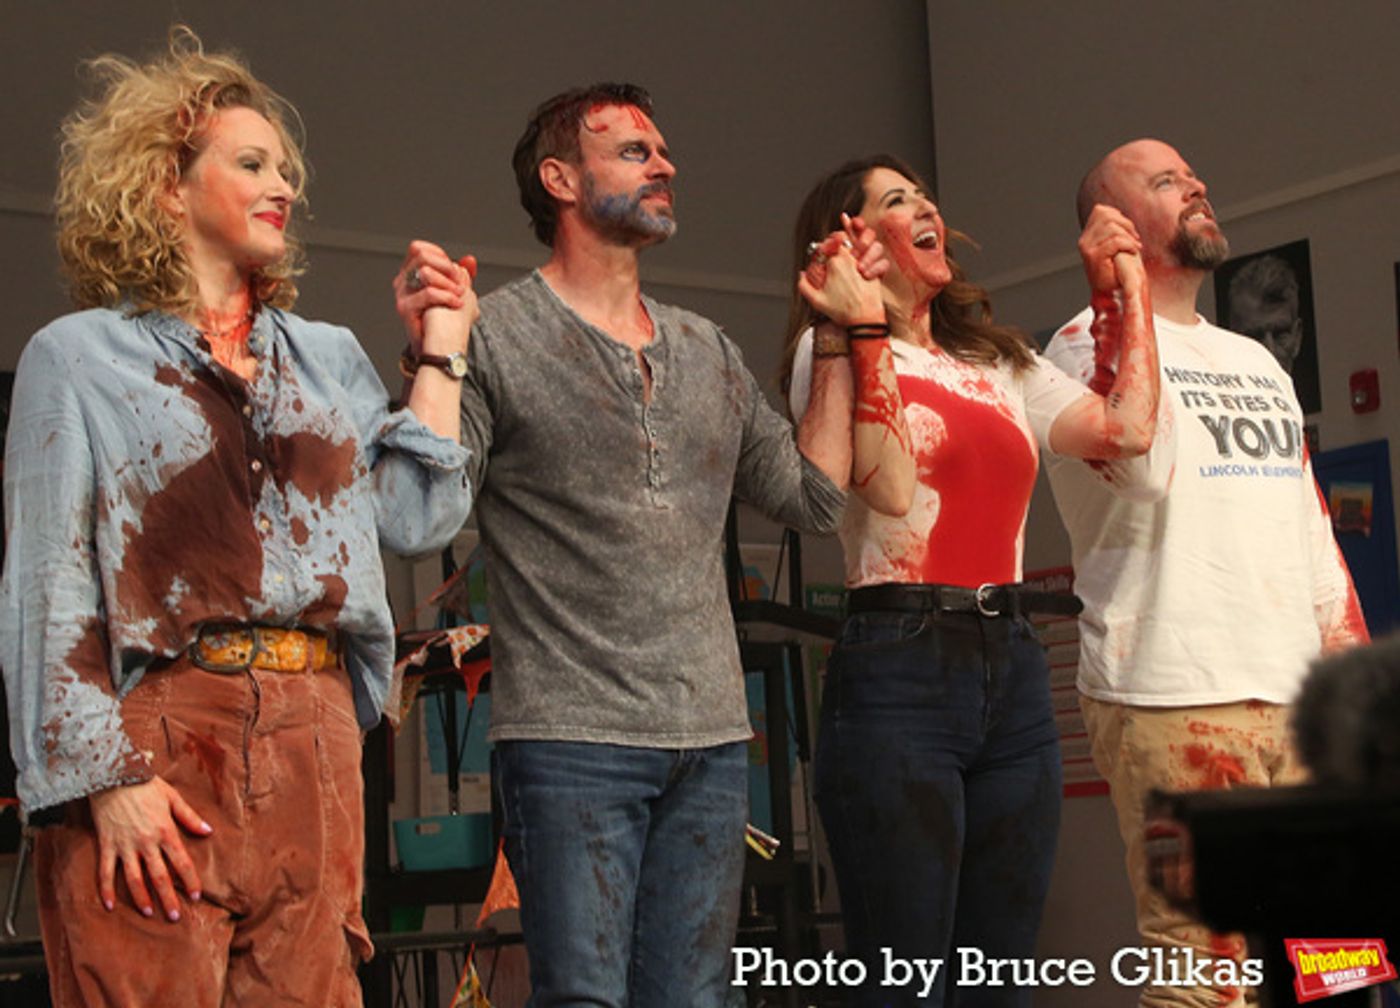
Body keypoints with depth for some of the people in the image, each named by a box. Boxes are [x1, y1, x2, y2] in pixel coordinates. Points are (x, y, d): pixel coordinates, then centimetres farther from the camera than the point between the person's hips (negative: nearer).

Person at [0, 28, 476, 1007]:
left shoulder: (328, 357, 20)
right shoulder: (80, 357, 5)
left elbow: (419, 517, 10)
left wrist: (442, 352, 14)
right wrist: (107, 778, -12)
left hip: (313, 737, 4)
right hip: (159, 732, -4)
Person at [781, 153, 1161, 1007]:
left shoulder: (1000, 364, 20)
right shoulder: (836, 350, 1)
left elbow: (1127, 428, 6)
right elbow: (891, 488, -14)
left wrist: (1128, 285, 15)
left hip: (1013, 674, 6)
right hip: (900, 671, -6)